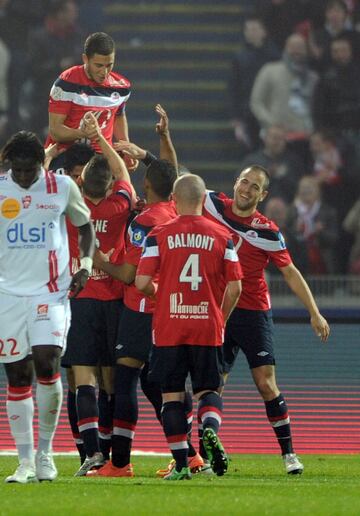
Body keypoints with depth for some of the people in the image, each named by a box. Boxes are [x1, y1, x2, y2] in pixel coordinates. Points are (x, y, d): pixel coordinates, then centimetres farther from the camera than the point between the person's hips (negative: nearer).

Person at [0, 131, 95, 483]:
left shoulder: (62, 187, 0)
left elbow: (85, 227, 14)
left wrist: (86, 264, -1)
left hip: (50, 292, -1)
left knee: (46, 362, -18)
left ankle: (45, 451, -3)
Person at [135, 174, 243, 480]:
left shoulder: (159, 235, -2)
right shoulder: (222, 237, 2)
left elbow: (142, 282, -6)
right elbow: (235, 287, 1)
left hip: (168, 328, -1)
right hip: (208, 329, 1)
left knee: (172, 395, 6)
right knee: (208, 390, 11)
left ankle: (181, 463, 0)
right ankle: (210, 428, -21)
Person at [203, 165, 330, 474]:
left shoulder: (268, 232, -6)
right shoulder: (214, 205, 2)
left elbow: (291, 273, -1)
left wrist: (314, 313, -5)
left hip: (254, 312, -2)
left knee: (266, 382, -6)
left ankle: (288, 452, 2)